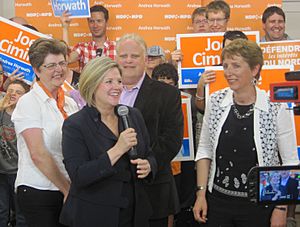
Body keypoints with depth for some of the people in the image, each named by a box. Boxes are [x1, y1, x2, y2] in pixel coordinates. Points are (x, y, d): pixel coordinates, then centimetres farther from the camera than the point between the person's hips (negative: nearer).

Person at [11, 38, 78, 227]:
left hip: (69, 192, 6)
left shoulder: (70, 103, 10)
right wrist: (67, 189, -10)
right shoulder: (29, 102, -8)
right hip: (37, 192, -5)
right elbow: (38, 154, -14)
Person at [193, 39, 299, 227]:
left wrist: (281, 208, -8)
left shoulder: (277, 108, -11)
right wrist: (201, 193, 1)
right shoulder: (216, 101, -1)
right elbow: (204, 150, 7)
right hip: (217, 201, 3)